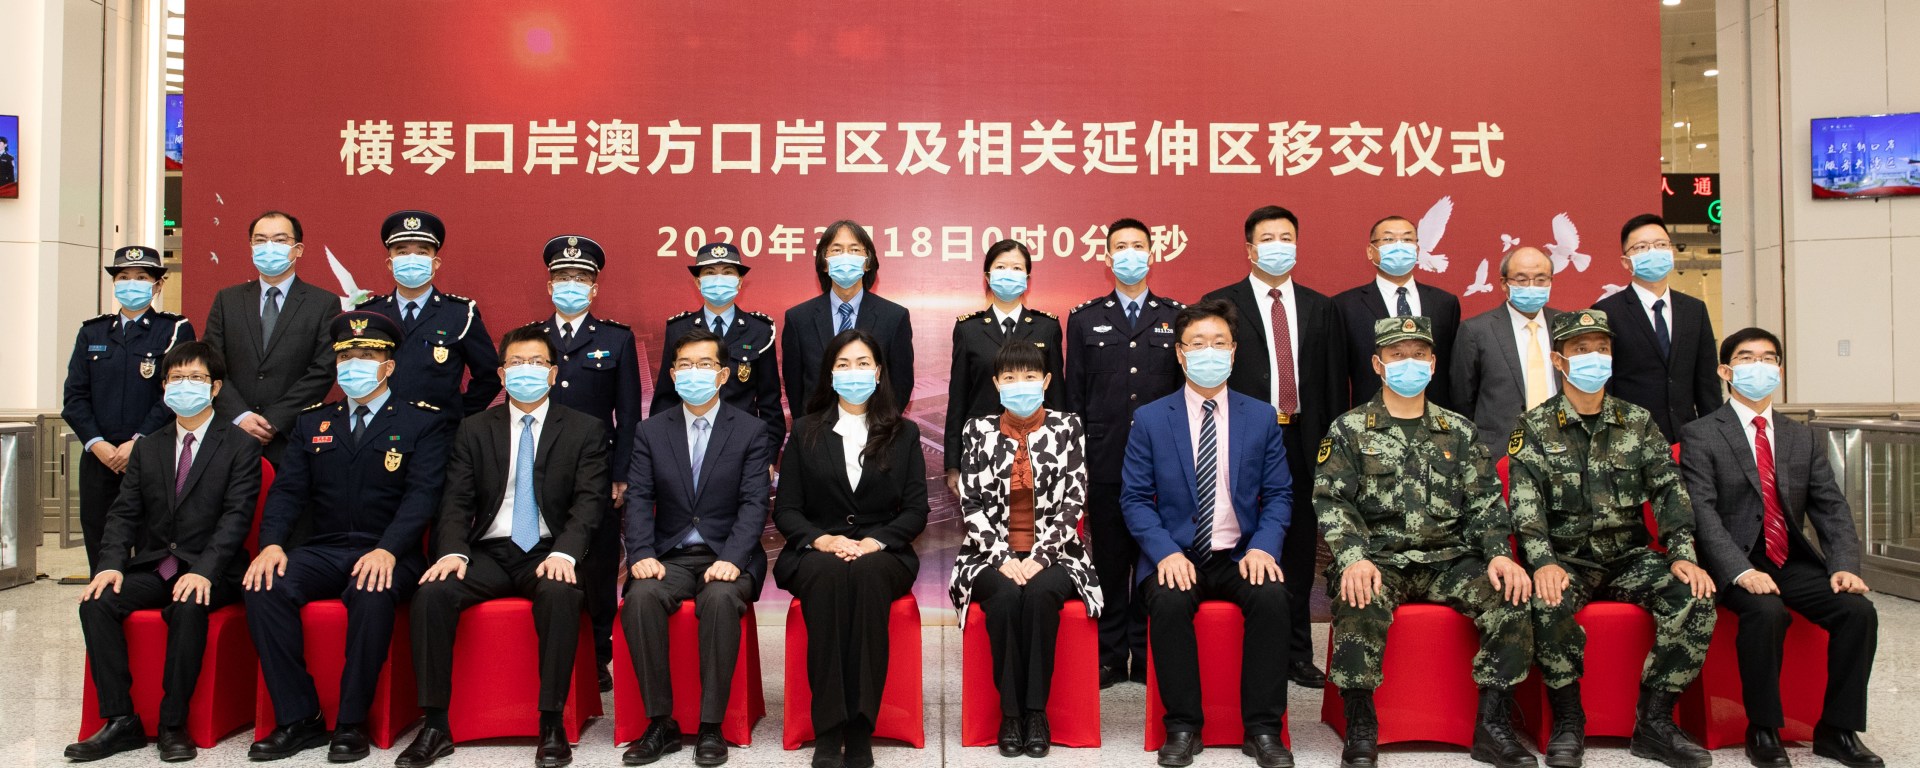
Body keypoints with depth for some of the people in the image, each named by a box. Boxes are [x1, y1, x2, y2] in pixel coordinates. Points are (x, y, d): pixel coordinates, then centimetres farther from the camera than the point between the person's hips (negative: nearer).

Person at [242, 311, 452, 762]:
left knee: (372, 595, -36)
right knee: (263, 589, -25)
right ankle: (298, 720, -14)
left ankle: (351, 724, -20)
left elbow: (422, 494, -8)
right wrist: (272, 544, -12)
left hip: (386, 554, -4)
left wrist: (387, 550, -24)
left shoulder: (424, 422, 4)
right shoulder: (311, 423, 18)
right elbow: (287, 490, 9)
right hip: (321, 551, 4)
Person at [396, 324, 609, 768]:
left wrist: (564, 552, -23)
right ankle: (435, 726, -15)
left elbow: (590, 501, -4)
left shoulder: (585, 431, 6)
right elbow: (456, 501, 5)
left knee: (560, 594, -35)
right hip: (489, 552, 3)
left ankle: (552, 724, -25)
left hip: (548, 553, -2)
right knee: (431, 593, -26)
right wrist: (453, 551, -16)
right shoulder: (475, 430, 13)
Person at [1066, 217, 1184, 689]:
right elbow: (1074, 395, 7)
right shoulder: (1085, 319, 9)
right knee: (1109, 560, 5)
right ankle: (1109, 655, 16)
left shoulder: (1177, 317, 9)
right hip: (1104, 461, 0)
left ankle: (1147, 655, 16)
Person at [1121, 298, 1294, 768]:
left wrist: (1263, 547, -13)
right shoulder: (1150, 419, 2)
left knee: (1272, 597, -29)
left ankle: (1263, 729, -14)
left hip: (1241, 555, 1)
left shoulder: (1261, 418, 7)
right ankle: (1182, 727, -14)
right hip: (1175, 555, -1)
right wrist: (1165, 552, -17)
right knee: (1168, 602, -32)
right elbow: (1135, 498, -1)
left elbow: (1278, 495, 6)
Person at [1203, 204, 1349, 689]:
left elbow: (1335, 385, 10)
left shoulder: (1321, 309, 12)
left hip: (1303, 444, 3)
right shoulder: (1220, 304, 1)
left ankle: (1297, 654, 21)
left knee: (1300, 554, 10)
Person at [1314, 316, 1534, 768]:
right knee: (1358, 606, -35)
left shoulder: (1459, 431, 16)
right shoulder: (1349, 431, 6)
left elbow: (1485, 501, 10)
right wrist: (1353, 558, -21)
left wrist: (1499, 554, -9)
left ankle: (1493, 726, -11)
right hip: (1379, 561, -3)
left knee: (1512, 597, -24)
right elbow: (1331, 502, -4)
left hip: (1450, 560, 3)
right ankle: (1360, 728, -19)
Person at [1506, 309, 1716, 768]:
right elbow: (1525, 506, -11)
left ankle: (1654, 723, -10)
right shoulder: (1535, 428, 0)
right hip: (1566, 558, -3)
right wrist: (1543, 562, -28)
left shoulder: (1637, 422, 9)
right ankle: (1568, 721, -14)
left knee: (1695, 596, -23)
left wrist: (1683, 555, -14)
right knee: (1548, 604, -35)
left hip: (1630, 557, 3)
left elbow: (1669, 491, 2)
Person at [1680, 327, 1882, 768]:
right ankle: (1762, 732, -15)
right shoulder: (1700, 435, -2)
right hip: (1736, 565, -5)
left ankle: (1837, 730, -3)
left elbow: (1831, 508, 9)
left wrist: (1844, 565, -9)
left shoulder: (1802, 438, 16)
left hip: (1794, 563, 5)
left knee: (1858, 609, -19)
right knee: (1767, 612, -32)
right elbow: (1702, 513, -13)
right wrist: (1742, 571, -26)